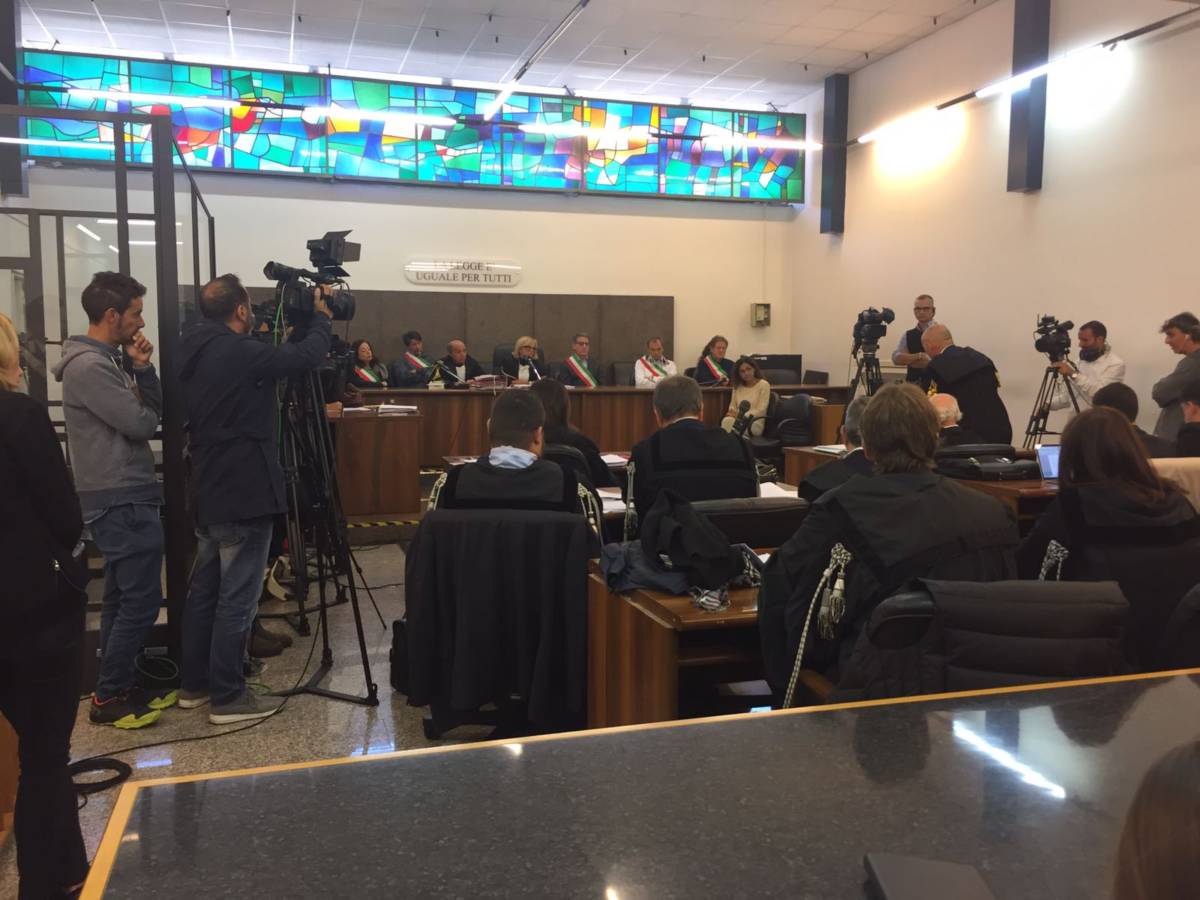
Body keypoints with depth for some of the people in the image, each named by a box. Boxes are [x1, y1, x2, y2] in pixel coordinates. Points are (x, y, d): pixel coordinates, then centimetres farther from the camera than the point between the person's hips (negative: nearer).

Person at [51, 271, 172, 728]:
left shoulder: (105, 360, 15)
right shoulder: (88, 366, -17)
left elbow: (154, 414, 13)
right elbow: (141, 423, -19)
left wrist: (142, 369, -2)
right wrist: (140, 372, 2)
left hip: (119, 498, 10)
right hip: (122, 501, -10)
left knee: (122, 598, 14)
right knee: (142, 600, -6)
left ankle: (117, 688, 23)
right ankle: (109, 698, 4)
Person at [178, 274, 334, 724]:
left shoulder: (195, 352, 9)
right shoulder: (239, 352, -17)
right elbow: (307, 357, -12)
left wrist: (301, 326, 16)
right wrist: (320, 316, 4)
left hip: (208, 494, 10)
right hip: (244, 496, -10)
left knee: (203, 590, 16)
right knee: (236, 599, -2)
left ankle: (195, 684, 27)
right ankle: (228, 697, 6)